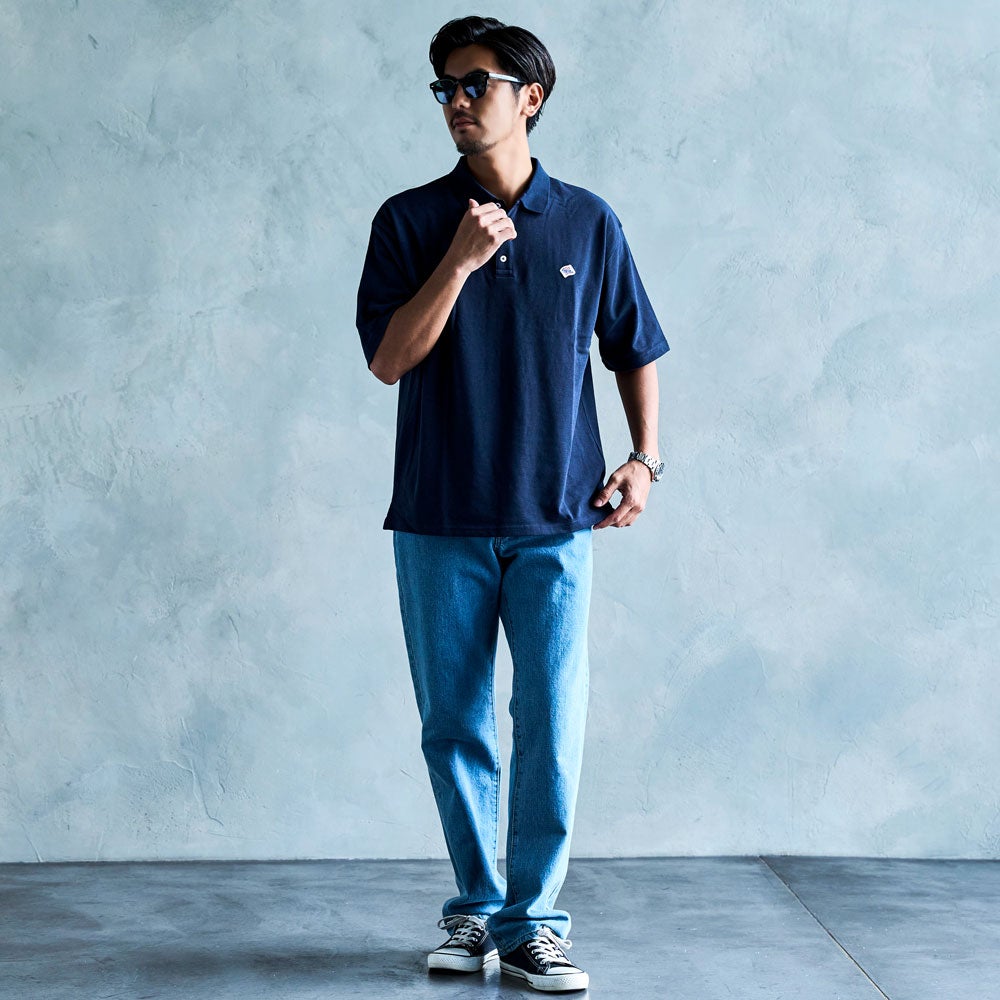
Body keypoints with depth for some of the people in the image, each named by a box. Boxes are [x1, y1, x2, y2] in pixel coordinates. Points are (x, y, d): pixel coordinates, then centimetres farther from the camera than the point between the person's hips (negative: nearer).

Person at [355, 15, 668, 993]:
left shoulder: (588, 223, 5)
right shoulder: (409, 221, 3)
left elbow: (635, 352, 13)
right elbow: (388, 359, -5)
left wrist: (644, 458, 1)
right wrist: (459, 262, -14)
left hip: (554, 519, 0)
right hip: (440, 519, 1)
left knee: (552, 729, -3)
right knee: (453, 727, 8)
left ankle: (532, 921, 9)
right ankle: (474, 909, 23)